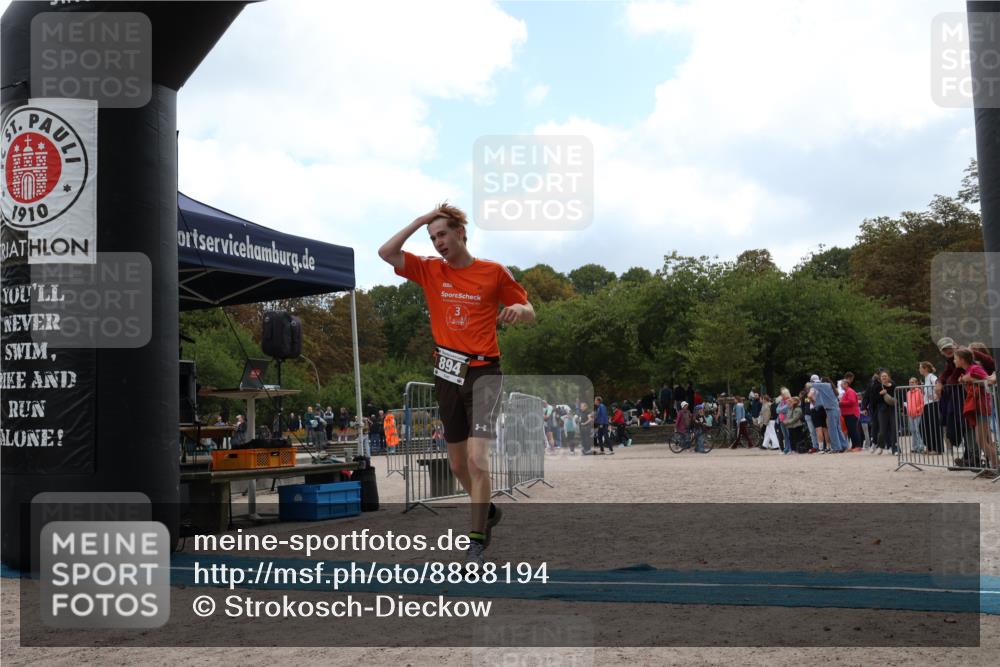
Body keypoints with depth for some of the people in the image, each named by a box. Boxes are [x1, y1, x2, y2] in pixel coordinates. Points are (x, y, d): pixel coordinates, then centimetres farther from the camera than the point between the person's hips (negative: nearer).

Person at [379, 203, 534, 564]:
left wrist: (519, 309, -16)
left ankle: (477, 540, -7)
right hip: (447, 374, 4)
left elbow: (529, 312, 7)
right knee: (457, 462, 14)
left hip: (483, 372, -4)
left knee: (477, 458, -18)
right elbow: (386, 253, -3)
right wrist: (419, 221, -4)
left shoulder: (493, 272, 0)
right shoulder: (429, 270, 7)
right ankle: (487, 511, 40)